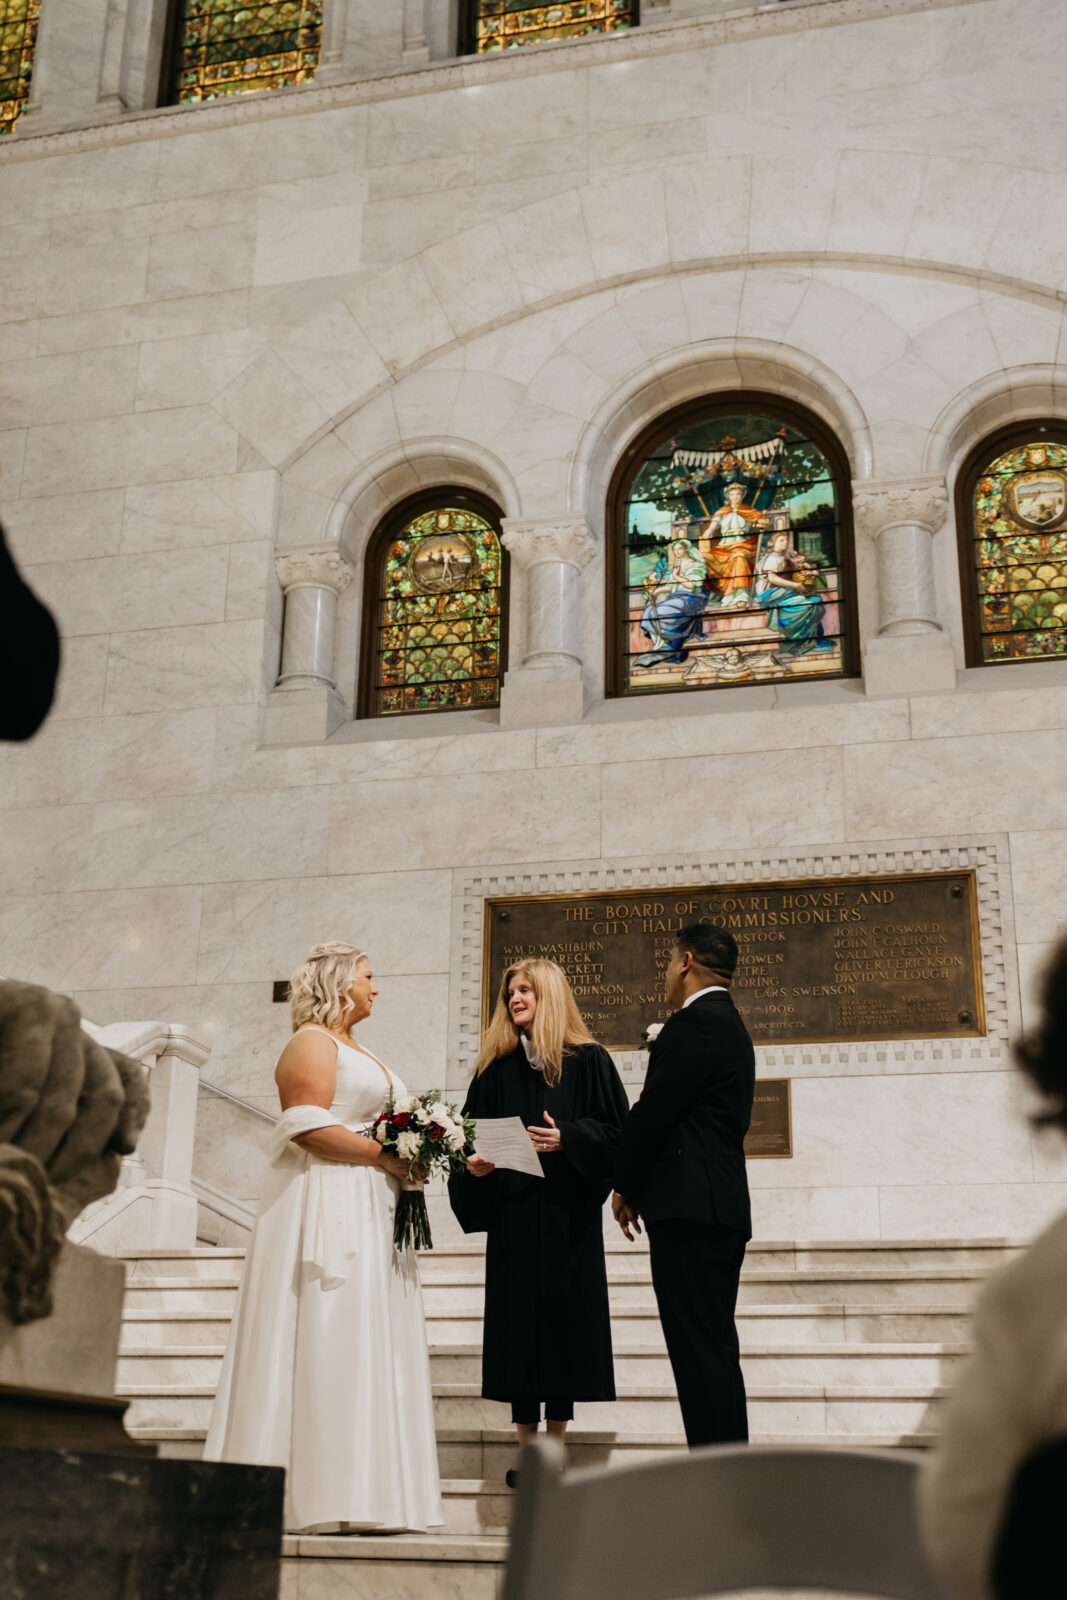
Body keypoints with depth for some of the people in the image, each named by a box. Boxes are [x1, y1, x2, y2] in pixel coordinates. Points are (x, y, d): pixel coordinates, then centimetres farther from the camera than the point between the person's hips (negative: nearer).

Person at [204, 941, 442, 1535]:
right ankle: (324, 1495, -10)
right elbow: (308, 1127, -17)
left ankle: (362, 1500, 6)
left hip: (370, 1208, 10)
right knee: (330, 1336, -11)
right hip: (327, 1204, -10)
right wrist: (386, 1155, -16)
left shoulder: (360, 1053, 24)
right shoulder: (312, 1042, -5)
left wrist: (410, 1159, 9)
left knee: (370, 1342, 5)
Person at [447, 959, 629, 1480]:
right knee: (516, 1318, 1)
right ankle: (527, 1450, 8)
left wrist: (566, 1138, -17)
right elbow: (471, 1135, 11)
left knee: (563, 1315, -1)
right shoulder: (496, 1069, 11)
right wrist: (473, 1165, -9)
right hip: (511, 1215, 3)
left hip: (567, 1214, -3)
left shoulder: (587, 1061, 2)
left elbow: (616, 1130, -3)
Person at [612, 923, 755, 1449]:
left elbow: (653, 1113, -15)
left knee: (699, 1351, -9)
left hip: (690, 1208, -10)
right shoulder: (731, 1026, 21)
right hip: (724, 1207, 10)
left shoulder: (692, 1024, -11)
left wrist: (625, 1187, 0)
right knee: (716, 1350, 14)